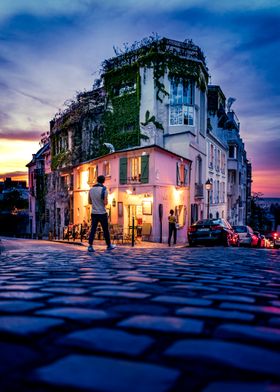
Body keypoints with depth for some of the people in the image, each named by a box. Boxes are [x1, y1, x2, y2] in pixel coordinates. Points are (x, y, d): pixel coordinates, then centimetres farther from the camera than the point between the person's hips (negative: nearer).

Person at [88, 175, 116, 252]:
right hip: (102, 213, -4)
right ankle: (109, 245, 20)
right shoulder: (104, 190, -12)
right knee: (105, 230, 8)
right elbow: (105, 203, -15)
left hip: (94, 213, 4)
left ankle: (90, 246, -5)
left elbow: (89, 202, 12)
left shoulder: (91, 189, 5)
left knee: (93, 229, 3)